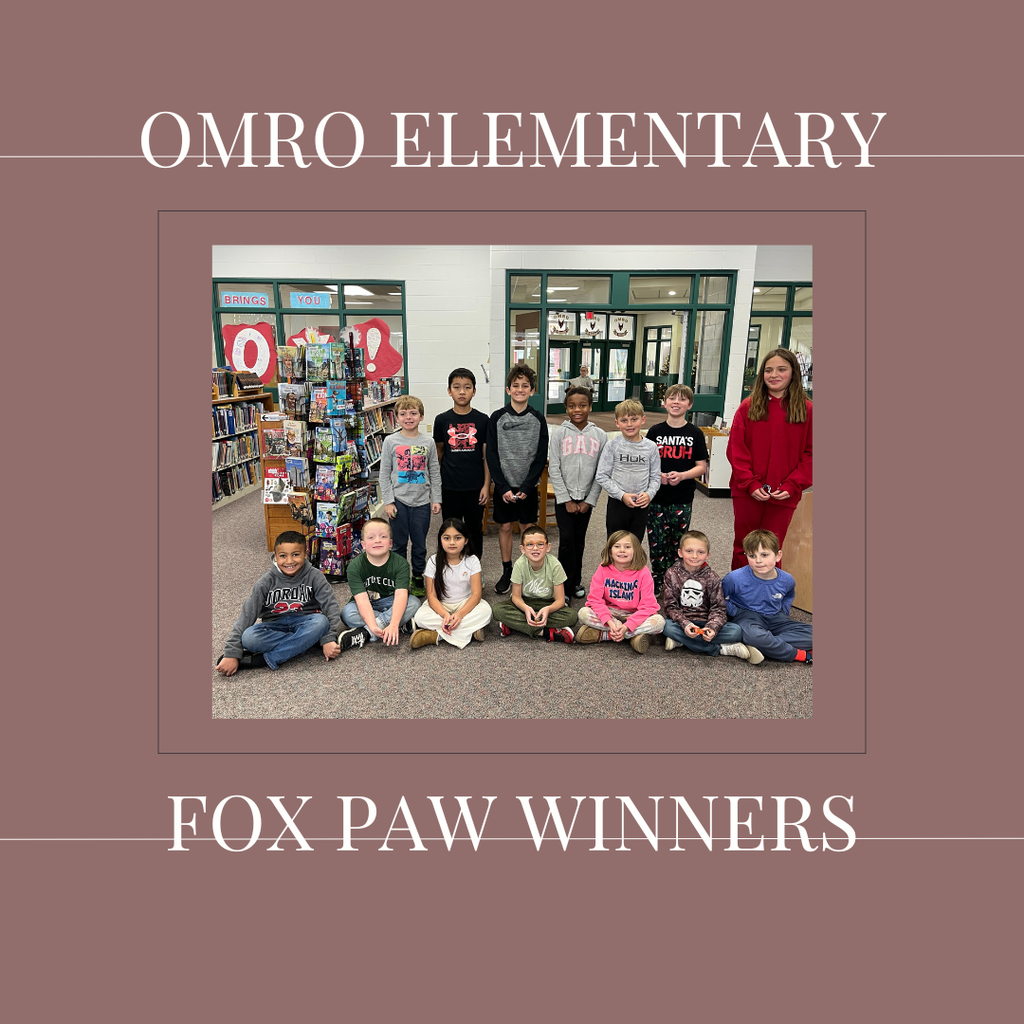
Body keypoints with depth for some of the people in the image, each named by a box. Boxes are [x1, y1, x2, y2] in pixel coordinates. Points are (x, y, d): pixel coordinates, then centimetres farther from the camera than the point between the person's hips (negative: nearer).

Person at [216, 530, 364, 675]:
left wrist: (329, 639, -26)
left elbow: (330, 606, -13)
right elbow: (247, 614, -9)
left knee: (321, 621, -34)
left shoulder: (314, 576, -8)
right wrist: (232, 653, -16)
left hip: (304, 622, -1)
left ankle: (266, 659, -28)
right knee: (248, 638, -30)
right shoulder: (267, 581, -6)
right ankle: (308, 641, -23)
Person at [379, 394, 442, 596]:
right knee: (400, 544, 9)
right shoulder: (390, 441, -2)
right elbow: (384, 474, -1)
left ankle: (418, 580, 26)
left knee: (420, 545, 10)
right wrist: (388, 501, -6)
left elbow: (435, 473, 7)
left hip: (422, 502, 1)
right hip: (399, 501, -1)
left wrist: (436, 499, 2)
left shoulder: (428, 443, 2)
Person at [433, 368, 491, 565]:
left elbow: (487, 455, 0)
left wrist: (486, 485, -5)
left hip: (475, 487, 0)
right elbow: (439, 451, 9)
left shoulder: (482, 420, -3)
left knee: (475, 530, 12)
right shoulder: (442, 420, -1)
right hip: (449, 487, 1)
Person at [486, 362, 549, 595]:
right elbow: (492, 455, -4)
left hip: (528, 486, 0)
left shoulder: (538, 420, -2)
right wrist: (503, 487, -12)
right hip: (503, 485, 0)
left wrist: (526, 487, -12)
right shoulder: (497, 418, -2)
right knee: (504, 527, 8)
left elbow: (541, 457, -4)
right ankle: (506, 572, 23)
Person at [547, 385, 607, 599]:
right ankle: (567, 583, 7)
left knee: (579, 540, 10)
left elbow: (601, 472, 1)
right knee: (566, 539, -6)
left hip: (586, 498, 2)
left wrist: (589, 500, -4)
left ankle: (576, 581, 24)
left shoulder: (600, 436, 0)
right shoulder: (559, 433, -4)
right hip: (564, 497, -2)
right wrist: (567, 499, -9)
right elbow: (553, 469, -6)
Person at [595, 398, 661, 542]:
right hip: (617, 504, -2)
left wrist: (649, 494, -15)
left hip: (641, 506, 2)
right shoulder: (612, 445, -7)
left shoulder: (651, 447, -1)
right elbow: (602, 476, -8)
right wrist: (622, 495, -16)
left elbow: (656, 476, 4)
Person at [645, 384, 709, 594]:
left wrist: (681, 475, -17)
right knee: (656, 540, 4)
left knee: (677, 542, 9)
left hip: (682, 499, 0)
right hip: (656, 497, 0)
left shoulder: (695, 433, 1)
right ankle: (657, 579, 21)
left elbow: (701, 466, 0)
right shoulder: (655, 431, 3)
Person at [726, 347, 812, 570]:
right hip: (746, 492, 1)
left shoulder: (806, 410, 2)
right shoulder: (748, 407, 2)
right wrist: (750, 484, -10)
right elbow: (735, 449, -2)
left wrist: (792, 485, -10)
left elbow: (810, 453, 1)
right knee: (743, 547, 11)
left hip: (784, 495, 0)